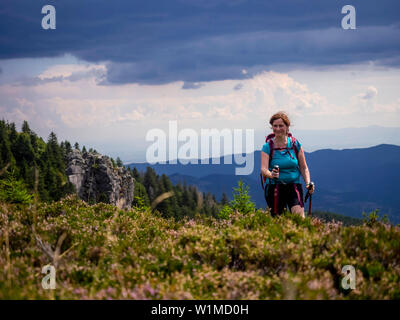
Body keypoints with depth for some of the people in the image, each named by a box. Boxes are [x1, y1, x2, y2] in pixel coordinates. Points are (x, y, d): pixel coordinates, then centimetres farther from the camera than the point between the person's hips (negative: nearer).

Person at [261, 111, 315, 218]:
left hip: (294, 186, 0)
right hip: (275, 188, 0)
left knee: (299, 216, -21)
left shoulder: (295, 144, 3)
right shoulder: (267, 147, -1)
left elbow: (303, 168, 10)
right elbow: (263, 169, -12)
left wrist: (308, 183, -6)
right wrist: (271, 174, -35)